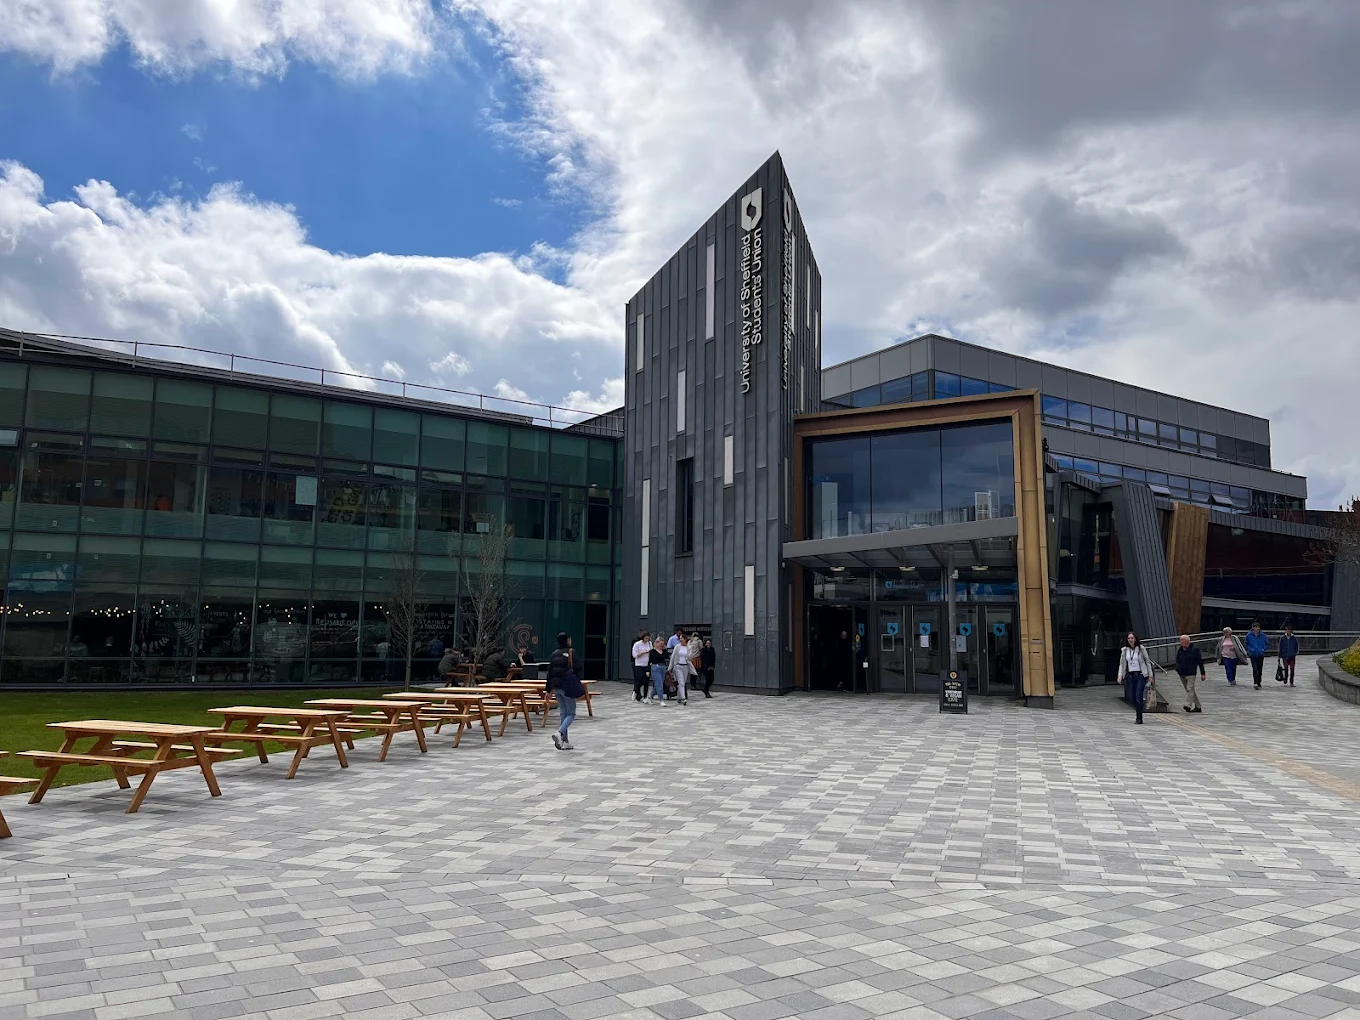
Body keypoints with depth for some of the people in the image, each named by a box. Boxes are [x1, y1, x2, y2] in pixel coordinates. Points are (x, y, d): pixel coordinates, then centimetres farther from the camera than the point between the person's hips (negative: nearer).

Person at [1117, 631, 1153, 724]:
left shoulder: (1141, 648, -2)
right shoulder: (1125, 650, 6)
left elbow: (1147, 662, 4)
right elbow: (1122, 664, 10)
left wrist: (1150, 675, 1)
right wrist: (1120, 675, -1)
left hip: (1140, 675, -3)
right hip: (1129, 676, 3)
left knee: (1138, 696, -11)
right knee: (1131, 697, 3)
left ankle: (1139, 718, -6)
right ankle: (1138, 714, 26)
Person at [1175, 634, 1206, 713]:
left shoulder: (1194, 650, -4)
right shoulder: (1179, 650, 11)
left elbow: (1200, 662, -2)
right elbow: (1177, 661, 20)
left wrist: (1202, 673, -3)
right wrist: (1177, 670, 2)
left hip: (1191, 674, -6)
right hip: (1182, 674, 6)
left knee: (1190, 689, -15)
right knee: (1190, 690, 12)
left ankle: (1188, 705, -23)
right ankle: (1197, 706, 20)